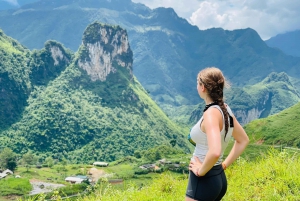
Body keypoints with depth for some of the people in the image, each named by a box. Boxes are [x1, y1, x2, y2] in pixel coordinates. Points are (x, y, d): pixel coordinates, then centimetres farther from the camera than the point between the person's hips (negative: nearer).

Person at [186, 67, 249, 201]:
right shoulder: (225, 110, 4)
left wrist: (201, 171, -19)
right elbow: (243, 140, 17)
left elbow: (215, 152, -36)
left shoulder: (211, 113, -21)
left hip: (204, 180, -9)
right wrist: (224, 164, 13)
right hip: (219, 178, 9)